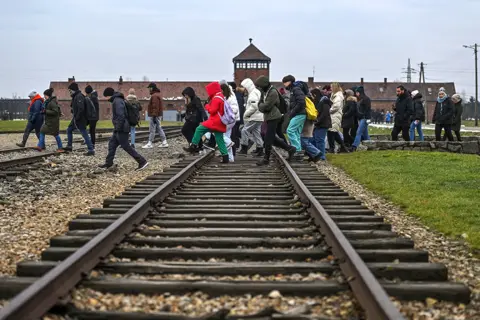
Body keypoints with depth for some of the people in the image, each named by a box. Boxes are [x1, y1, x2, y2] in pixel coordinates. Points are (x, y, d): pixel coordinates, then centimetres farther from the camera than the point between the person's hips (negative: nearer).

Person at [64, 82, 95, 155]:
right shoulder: (75, 96, 15)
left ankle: (91, 150, -9)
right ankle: (69, 146, 28)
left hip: (80, 119, -11)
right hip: (76, 119, 11)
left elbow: (81, 108, -27)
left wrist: (77, 118, -23)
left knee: (84, 134, -9)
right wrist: (73, 113, 11)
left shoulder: (79, 97, -18)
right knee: (69, 130, 20)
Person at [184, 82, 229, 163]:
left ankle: (193, 146, -7)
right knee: (220, 140, 9)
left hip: (215, 122, -9)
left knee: (199, 129, -5)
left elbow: (212, 110, -17)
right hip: (220, 123, 9)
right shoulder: (221, 97, 19)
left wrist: (207, 106, 0)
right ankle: (225, 157, 6)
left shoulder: (216, 98, -12)